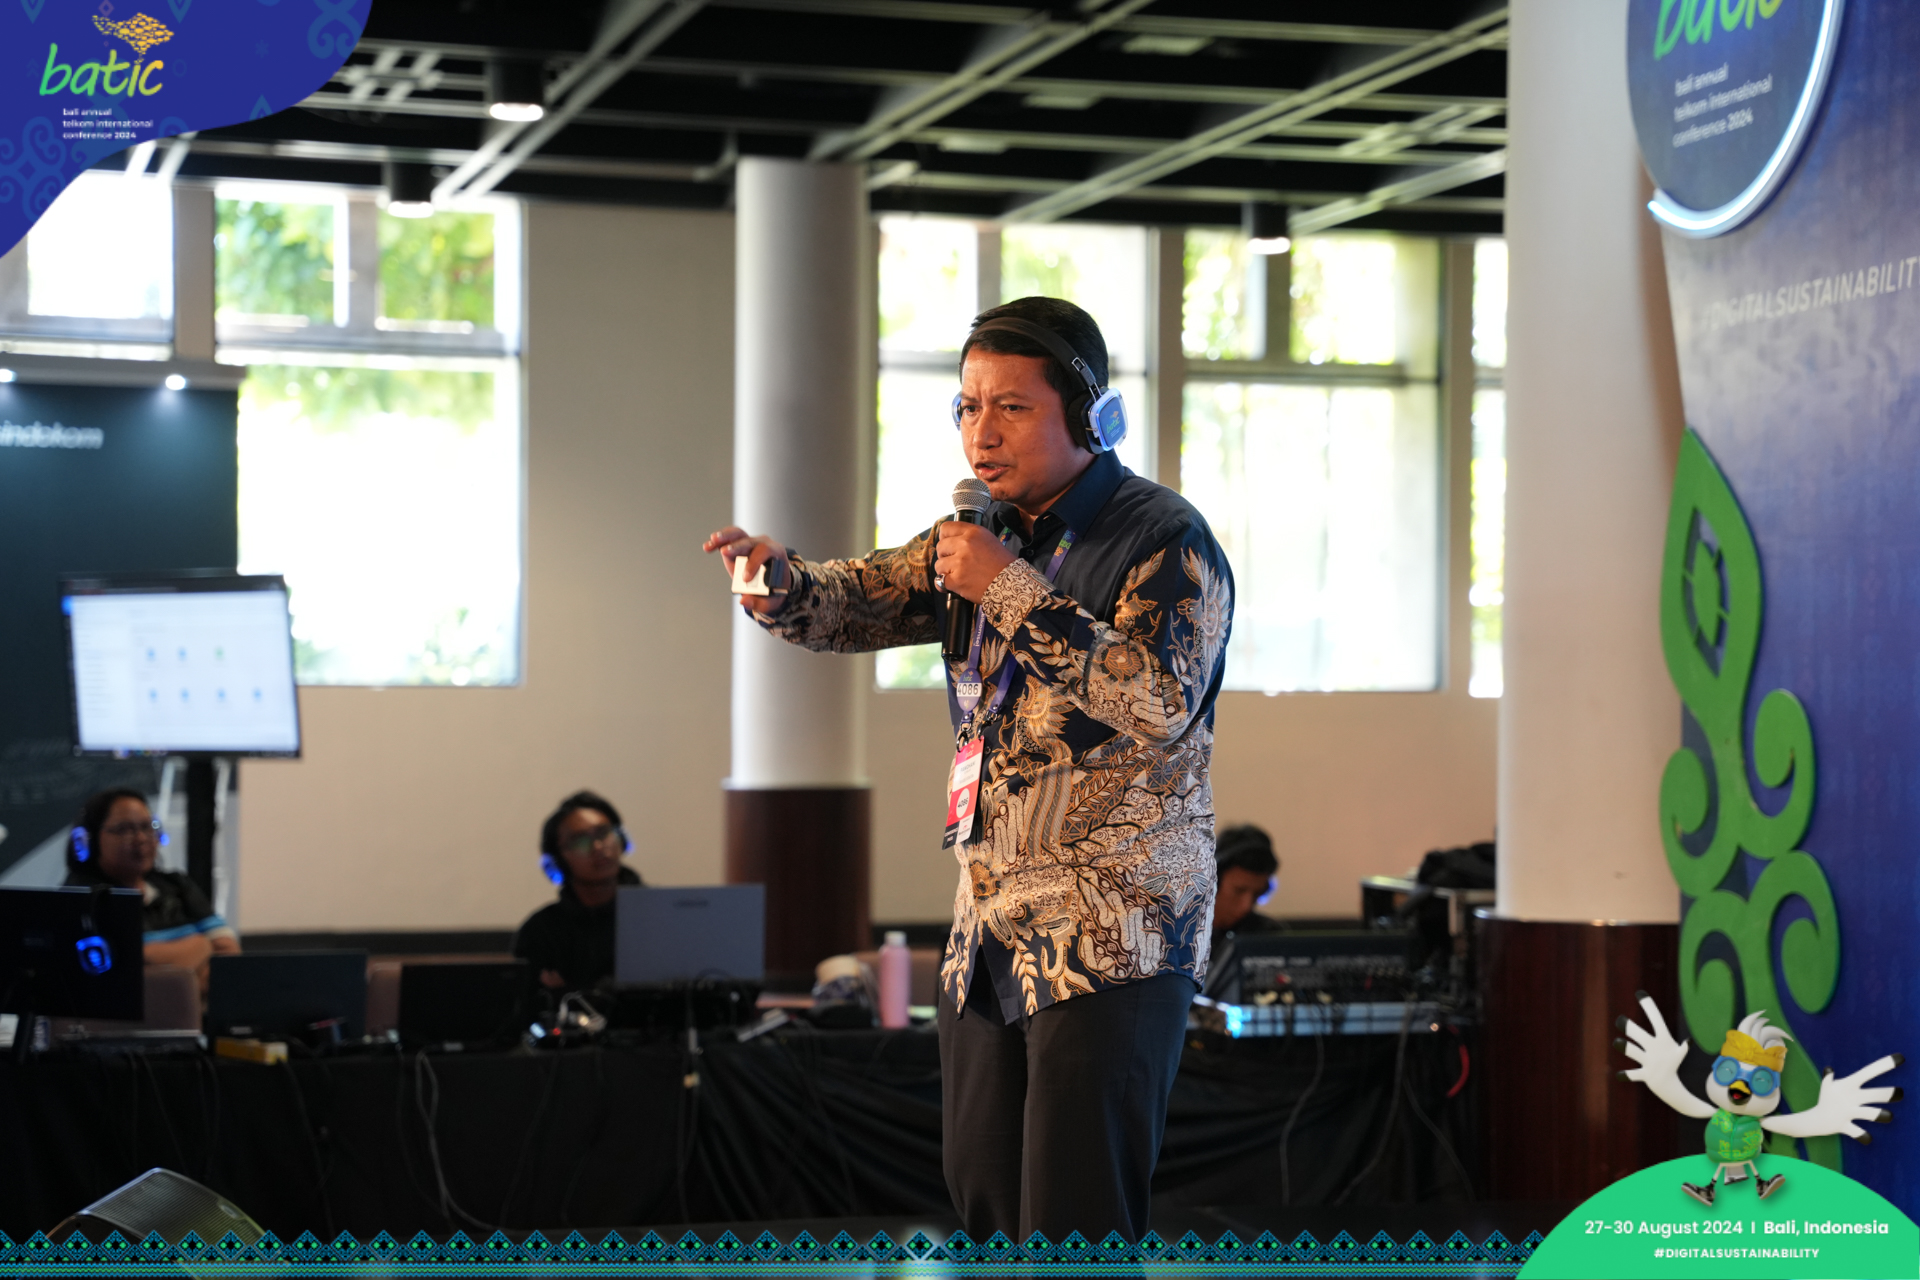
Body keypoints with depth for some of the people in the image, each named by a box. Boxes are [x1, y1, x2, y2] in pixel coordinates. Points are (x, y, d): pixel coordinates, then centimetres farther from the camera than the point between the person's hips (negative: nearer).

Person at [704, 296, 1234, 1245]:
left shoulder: (1166, 541, -10)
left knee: (1071, 1227, -9)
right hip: (986, 933, 8)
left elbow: (1157, 702, -23)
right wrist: (778, 581, -10)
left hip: (1111, 944, -8)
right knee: (982, 1207, 13)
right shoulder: (988, 536, 13)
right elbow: (861, 603, 13)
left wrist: (1011, 591, -21)